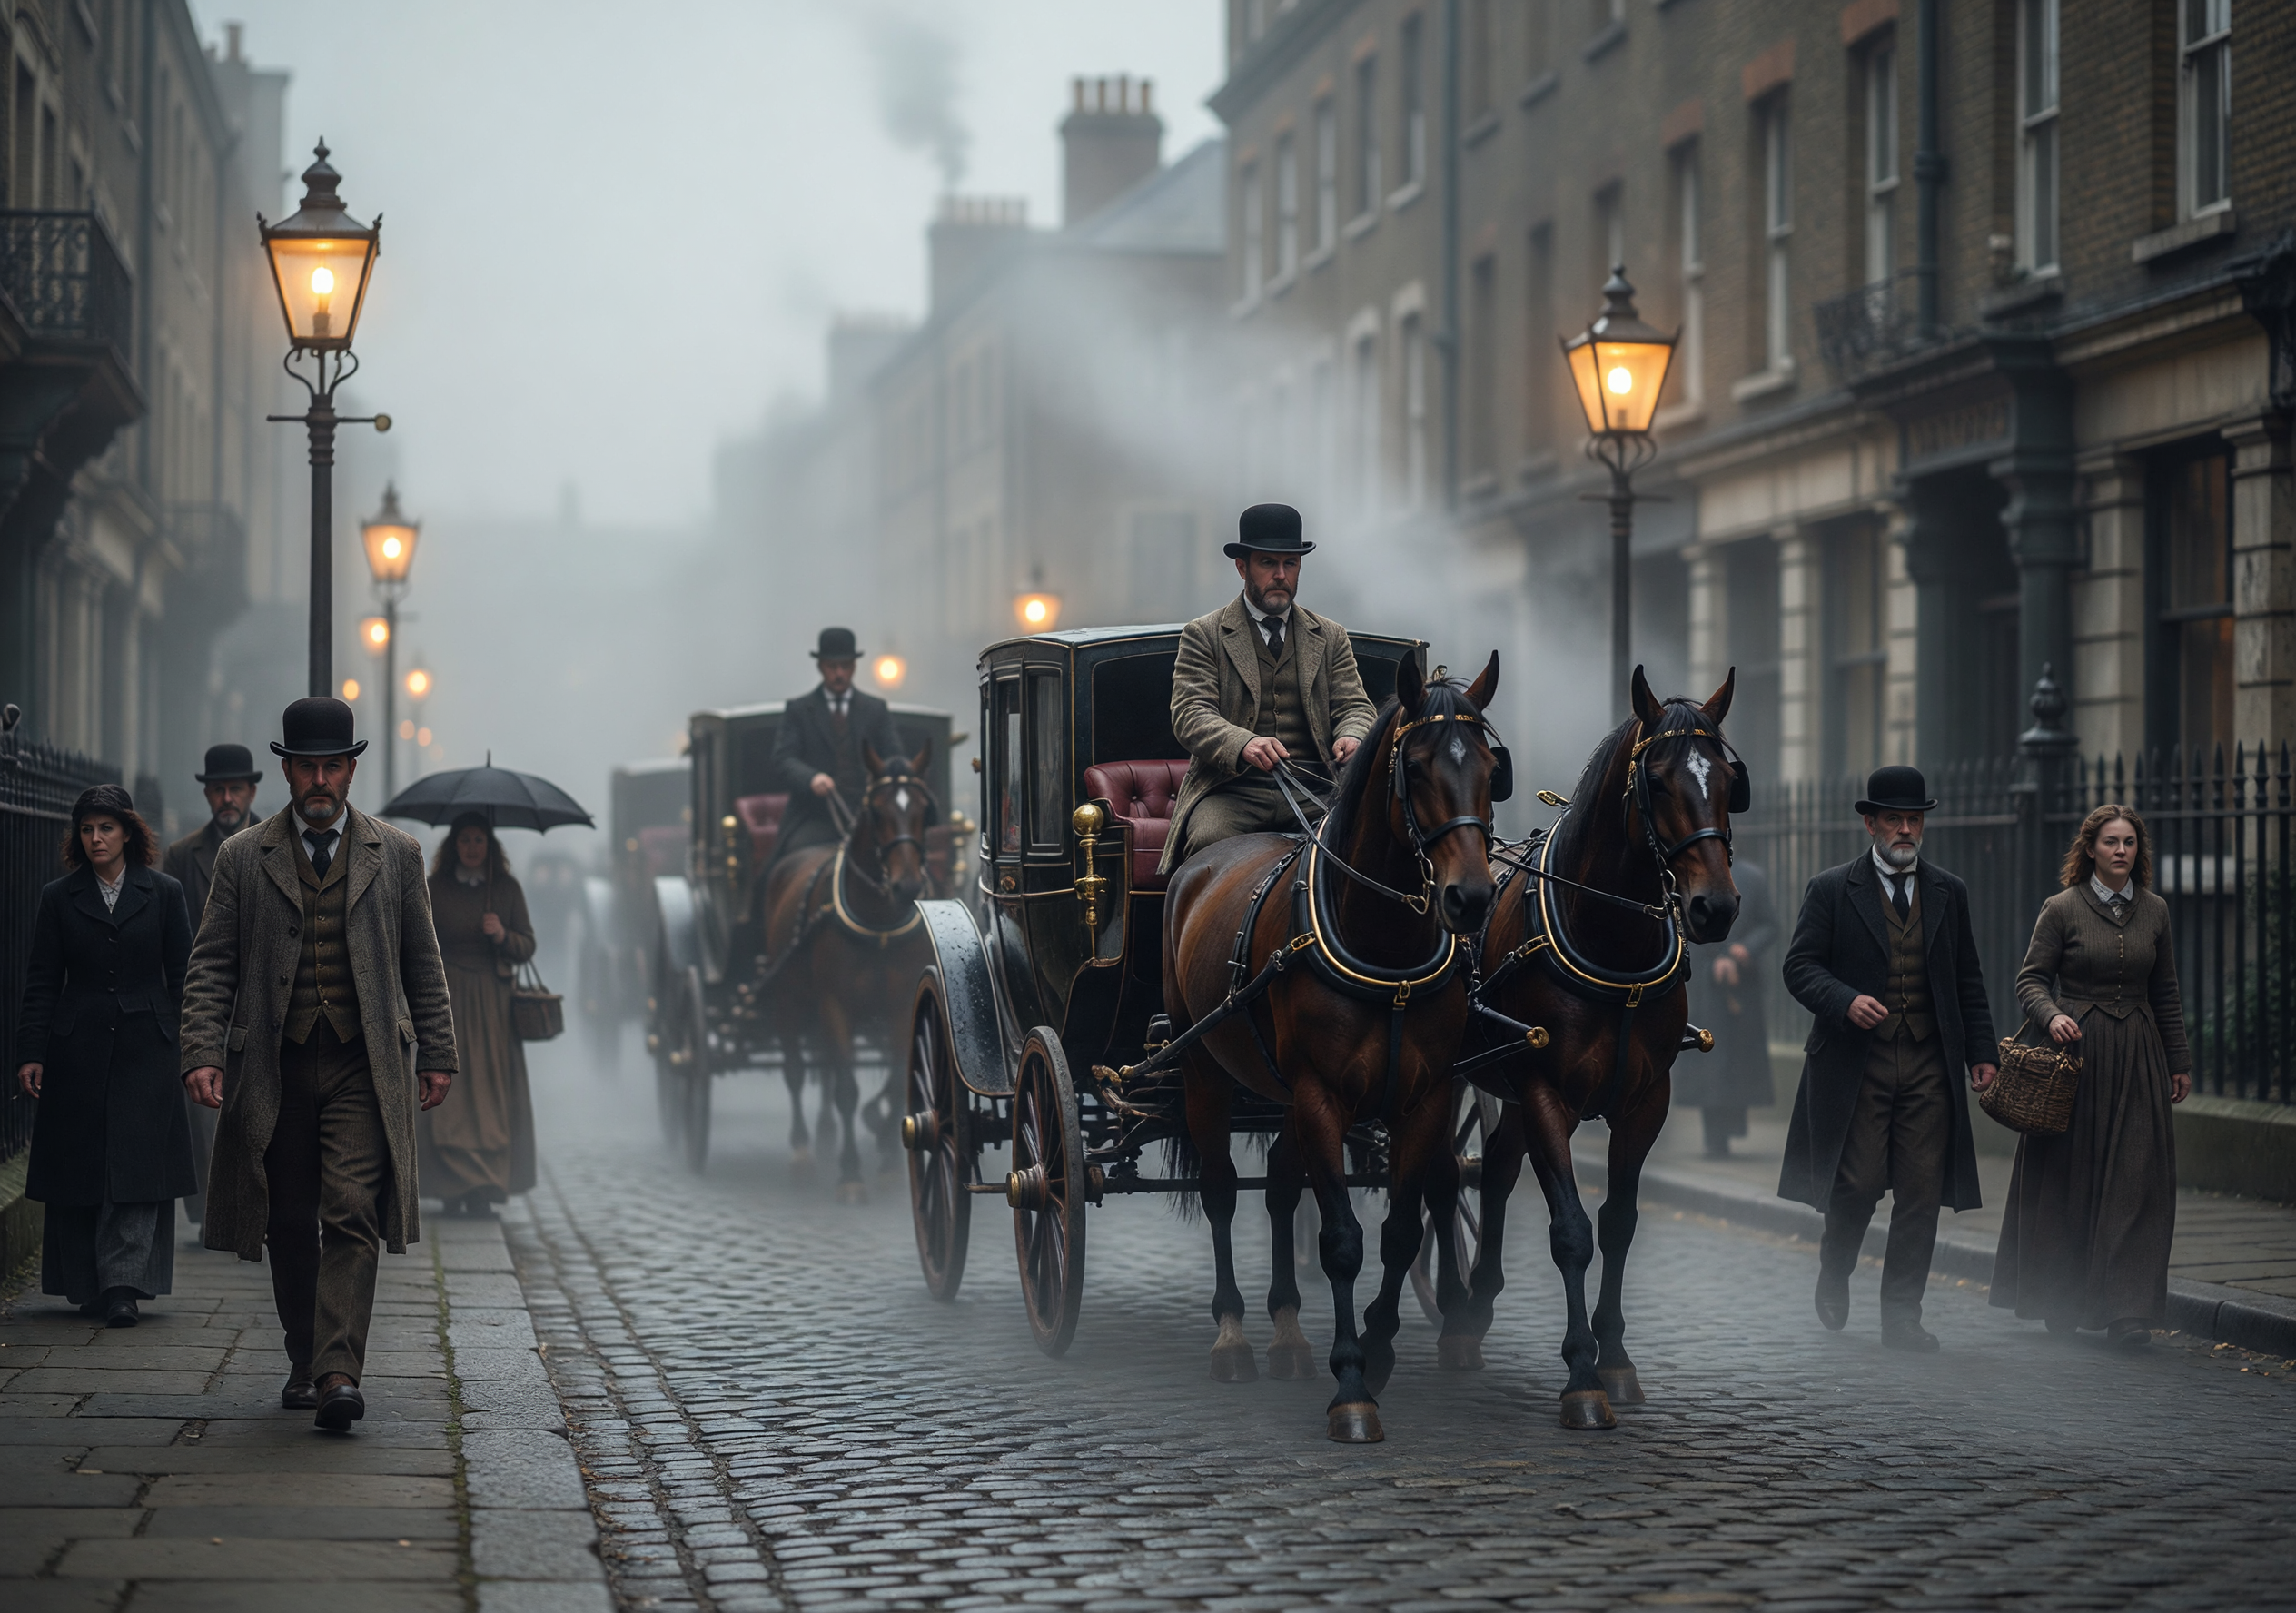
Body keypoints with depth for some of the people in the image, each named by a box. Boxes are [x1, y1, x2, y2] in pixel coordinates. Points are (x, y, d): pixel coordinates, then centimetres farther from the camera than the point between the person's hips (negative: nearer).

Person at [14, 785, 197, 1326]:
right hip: (77, 1052, 1)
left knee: (136, 1169, -9)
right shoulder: (59, 898, 7)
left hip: (146, 1052, -1)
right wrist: (31, 1053, -1)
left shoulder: (163, 893, 6)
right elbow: (41, 982, 6)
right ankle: (87, 1286, 14)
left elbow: (182, 977, 7)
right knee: (77, 1170, 3)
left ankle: (122, 1286, -11)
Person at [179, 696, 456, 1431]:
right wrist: (203, 1053, -8)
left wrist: (436, 1055, 10)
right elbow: (211, 964, 4)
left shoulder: (396, 854, 9)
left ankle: (339, 1372, -18)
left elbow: (423, 963, 12)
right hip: (276, 1068, 1)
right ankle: (304, 1360, 23)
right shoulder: (242, 858, 7)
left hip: (363, 1069, -1)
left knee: (351, 1218, -13)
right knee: (291, 1226, 8)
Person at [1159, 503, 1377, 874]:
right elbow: (1190, 714, -4)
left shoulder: (1330, 637, 20)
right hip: (1232, 789, -2)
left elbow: (1354, 706, 14)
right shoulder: (1203, 635, 8)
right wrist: (1244, 745, -25)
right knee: (1208, 841, -34)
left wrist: (1351, 737, -14)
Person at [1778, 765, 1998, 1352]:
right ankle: (1834, 1275, 23)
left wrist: (1981, 1052, 9)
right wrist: (1846, 1001, -19)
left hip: (1929, 1067, 3)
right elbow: (1800, 967, -1)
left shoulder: (1949, 892, 13)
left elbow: (1968, 980, 16)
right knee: (1858, 1183, -7)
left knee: (1921, 1193, -1)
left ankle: (1901, 1316, 6)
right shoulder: (1832, 890, 2)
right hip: (1857, 1064, -3)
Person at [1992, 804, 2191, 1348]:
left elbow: (2166, 992, 15)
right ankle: (2061, 1301, 16)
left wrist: (2179, 1060, 16)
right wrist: (2051, 1016, -22)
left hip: (2136, 1057, 3)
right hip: (2075, 1049, -3)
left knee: (2135, 1179, -5)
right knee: (2068, 1176, 3)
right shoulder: (2062, 909, -2)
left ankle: (2128, 1308, -3)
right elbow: (2031, 978, -2)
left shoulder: (2153, 910, 9)